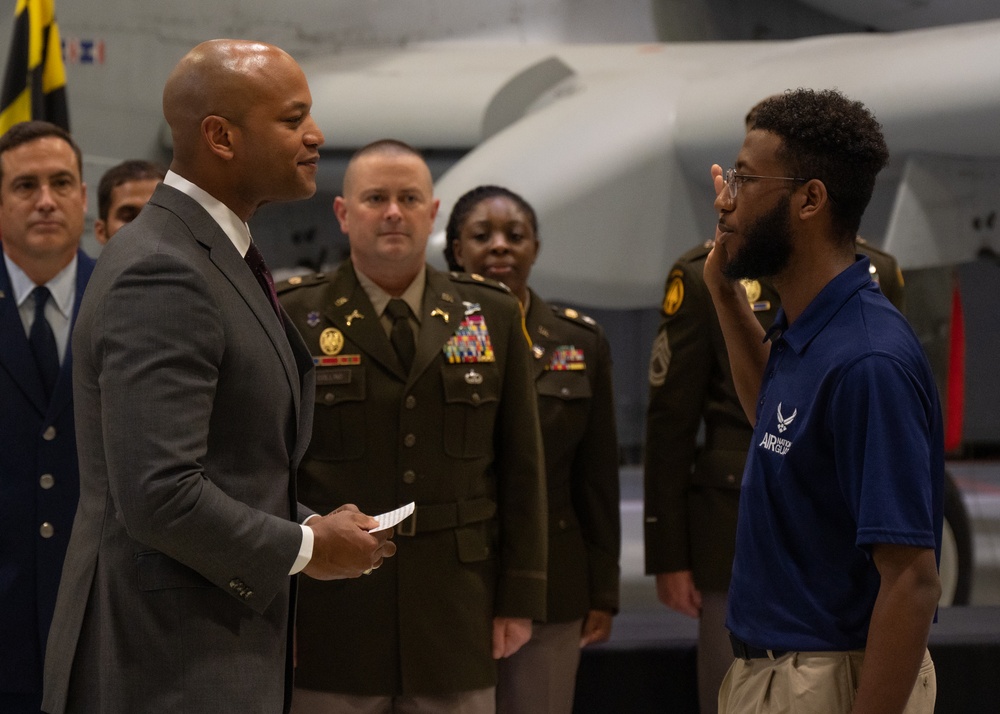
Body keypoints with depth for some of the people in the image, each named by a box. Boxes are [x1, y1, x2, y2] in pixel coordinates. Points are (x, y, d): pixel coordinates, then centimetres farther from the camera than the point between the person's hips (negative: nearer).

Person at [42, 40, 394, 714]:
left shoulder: (218, 255, 13)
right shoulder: (162, 276, -19)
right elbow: (160, 495, -26)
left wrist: (310, 526, 5)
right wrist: (305, 548, -13)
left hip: (224, 651, 10)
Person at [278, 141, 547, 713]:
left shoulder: (493, 315, 8)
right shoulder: (293, 317, 1)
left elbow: (522, 467, 8)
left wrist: (520, 596, 4)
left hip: (456, 620, 2)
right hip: (331, 618, -2)